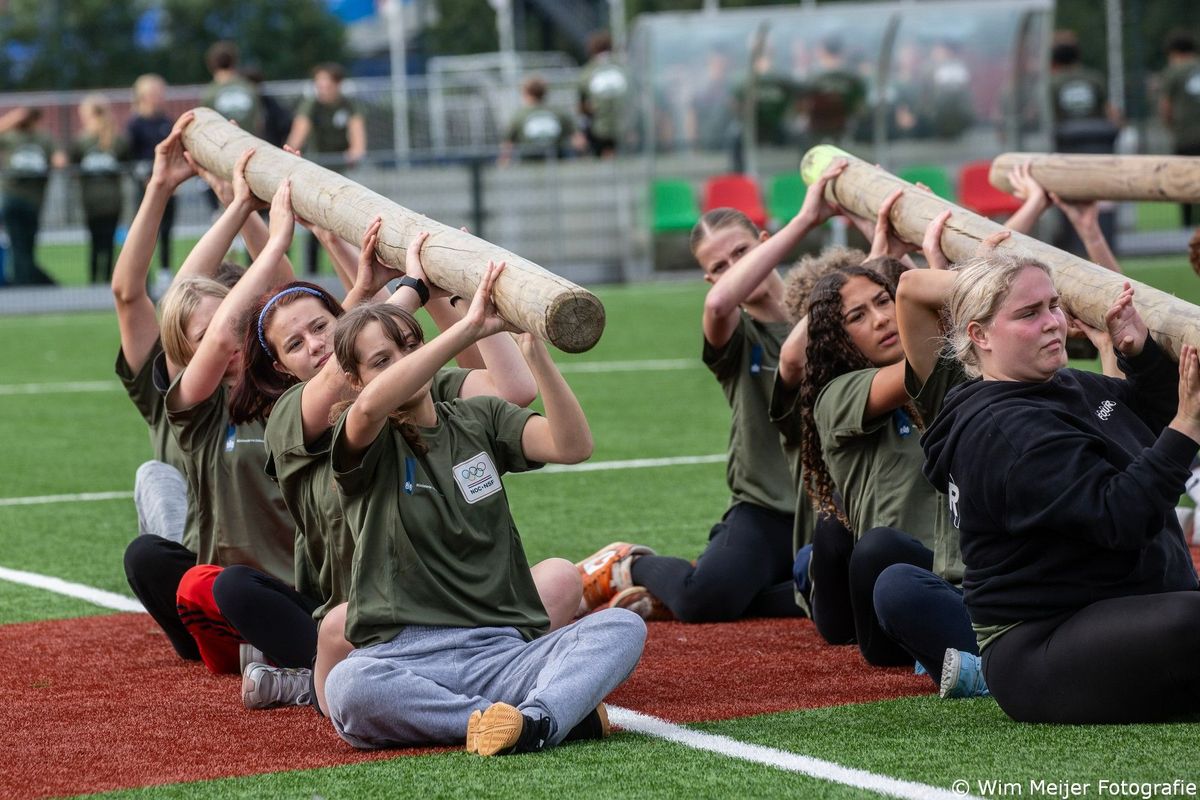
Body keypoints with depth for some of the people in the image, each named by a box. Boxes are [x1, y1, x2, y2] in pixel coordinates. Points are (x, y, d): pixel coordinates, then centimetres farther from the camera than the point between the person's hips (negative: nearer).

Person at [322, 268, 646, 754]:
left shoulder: (479, 420, 17)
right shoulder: (364, 444, 5)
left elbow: (573, 445, -2)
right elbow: (372, 405, -23)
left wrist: (534, 349, -14)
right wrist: (469, 328, -24)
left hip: (503, 652, 4)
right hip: (405, 658, -3)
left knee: (623, 627, -22)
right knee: (348, 686, -39)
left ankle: (537, 719, -46)